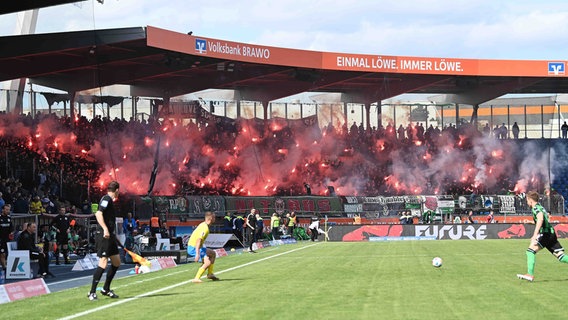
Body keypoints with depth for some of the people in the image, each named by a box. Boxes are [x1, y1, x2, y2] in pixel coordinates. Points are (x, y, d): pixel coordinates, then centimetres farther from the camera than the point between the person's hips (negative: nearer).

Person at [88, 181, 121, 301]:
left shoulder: (109, 200, 18)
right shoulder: (106, 199, -10)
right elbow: (98, 214, -22)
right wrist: (105, 229, -30)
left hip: (109, 236, 10)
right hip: (103, 235, -10)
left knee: (116, 262, 14)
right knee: (103, 263, -14)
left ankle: (106, 289, 25)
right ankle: (92, 292, -10)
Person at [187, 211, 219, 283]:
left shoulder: (203, 225, 10)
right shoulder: (205, 228, -21)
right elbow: (198, 240, -31)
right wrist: (197, 254, -36)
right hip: (193, 248, -11)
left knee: (213, 254, 21)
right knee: (207, 262, -21)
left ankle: (210, 274, 26)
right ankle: (196, 278, -22)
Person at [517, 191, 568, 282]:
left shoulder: (535, 208, -6)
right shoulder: (540, 207, 22)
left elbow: (540, 219, -26)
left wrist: (535, 235, -33)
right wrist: (535, 236, 39)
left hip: (546, 234, -9)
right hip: (551, 234, 9)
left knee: (531, 250, -13)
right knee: (560, 256, 7)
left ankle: (530, 275, -22)